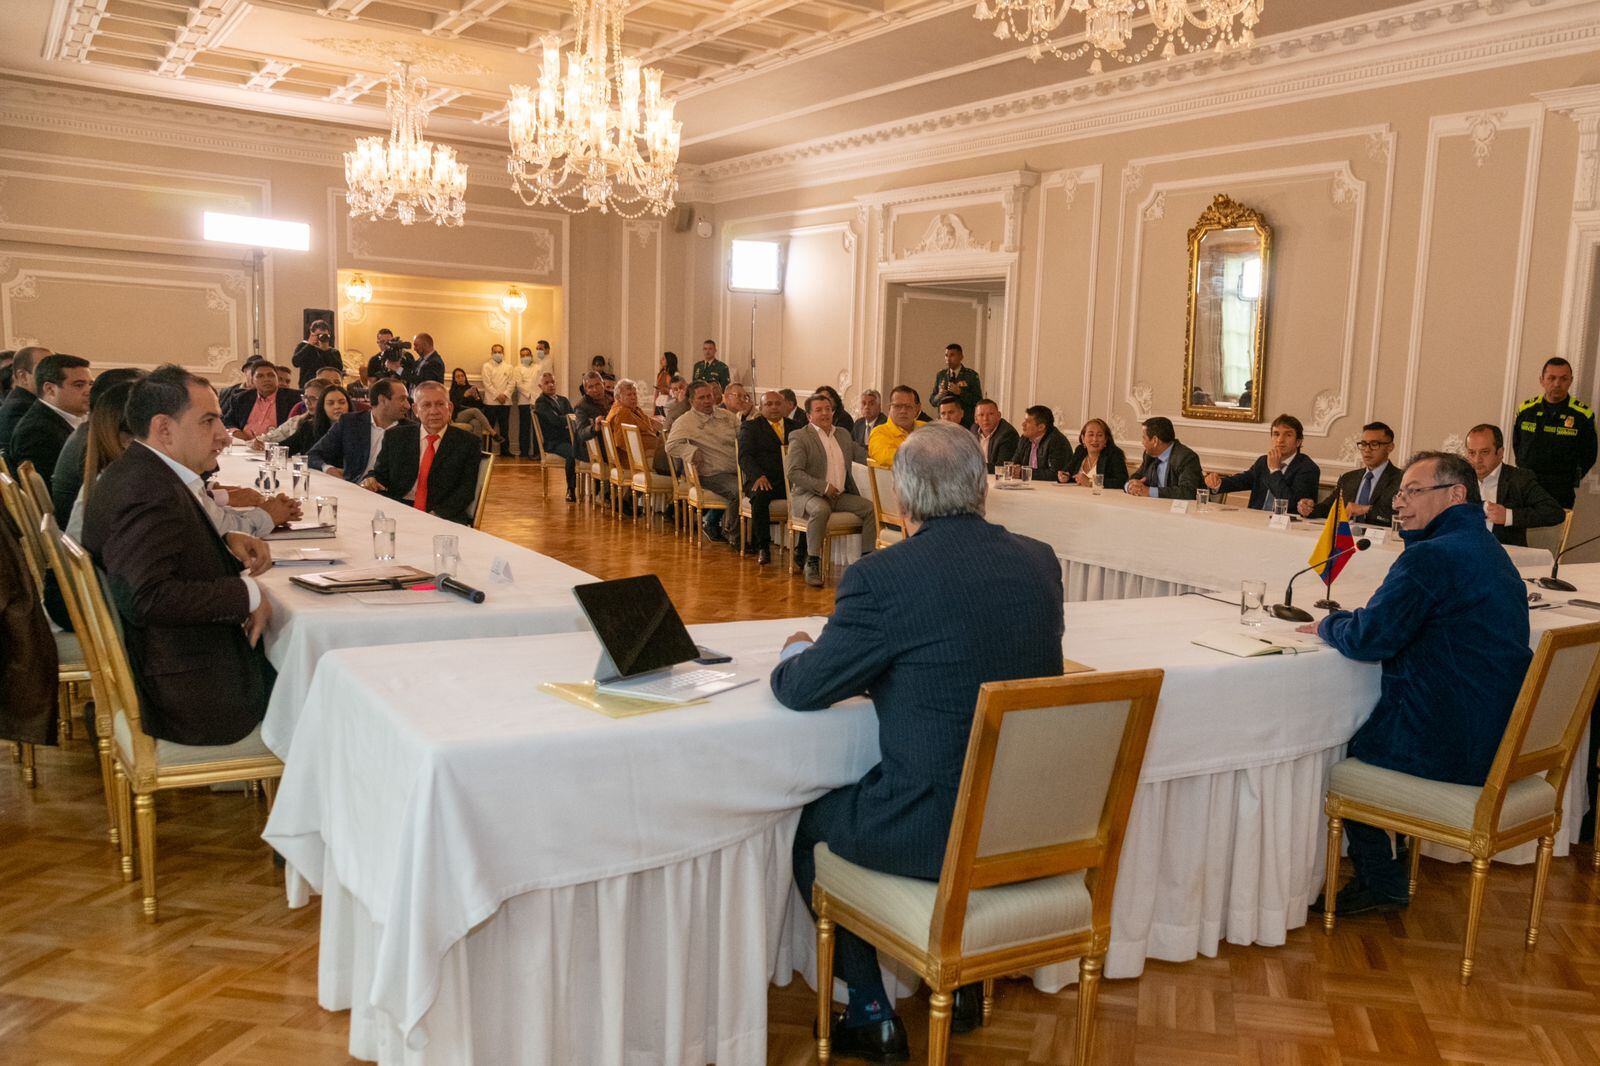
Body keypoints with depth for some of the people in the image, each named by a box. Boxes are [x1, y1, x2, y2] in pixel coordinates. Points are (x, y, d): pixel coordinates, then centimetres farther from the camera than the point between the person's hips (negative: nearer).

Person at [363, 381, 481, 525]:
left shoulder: (468, 442, 6)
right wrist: (370, 481, -8)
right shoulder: (395, 438, 15)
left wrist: (438, 514, -17)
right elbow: (380, 474, 17)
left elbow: (467, 488, -1)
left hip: (444, 517, -2)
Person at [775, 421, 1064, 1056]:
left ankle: (871, 1017, 28)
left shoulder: (879, 578, -18)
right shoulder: (1040, 563, 1)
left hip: (940, 832, -6)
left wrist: (795, 653, 15)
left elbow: (801, 692, -7)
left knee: (809, 825, 22)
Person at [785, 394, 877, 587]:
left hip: (840, 495, 6)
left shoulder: (843, 434, 18)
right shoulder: (799, 437, -3)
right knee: (821, 509, -38)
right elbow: (792, 471, -13)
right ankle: (812, 564, -29)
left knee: (870, 507, -16)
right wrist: (823, 487, -20)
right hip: (809, 495, -6)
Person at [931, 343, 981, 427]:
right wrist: (939, 396, -10)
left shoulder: (971, 375, 0)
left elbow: (978, 401, -6)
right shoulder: (940, 375, 11)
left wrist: (960, 392, -18)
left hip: (966, 424, -3)